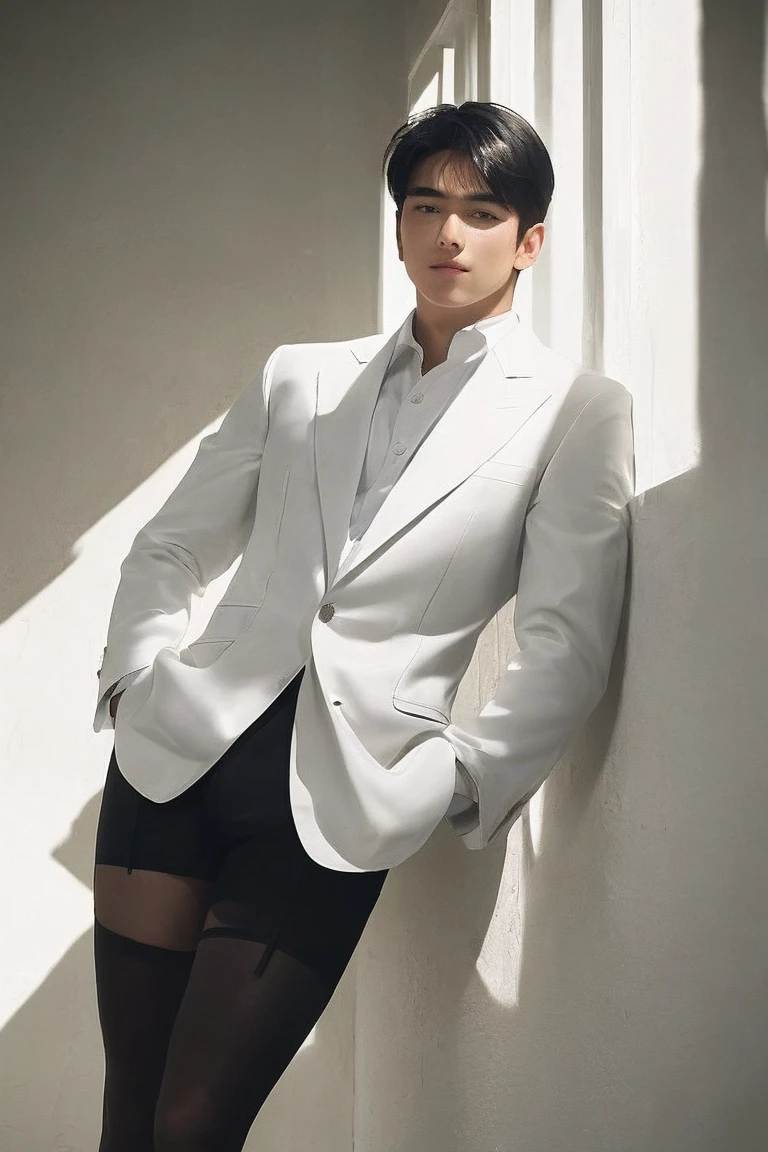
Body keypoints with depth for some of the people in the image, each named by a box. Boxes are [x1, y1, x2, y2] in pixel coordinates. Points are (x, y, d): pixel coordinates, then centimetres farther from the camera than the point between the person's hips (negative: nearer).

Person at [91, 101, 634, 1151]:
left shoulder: (576, 411, 3)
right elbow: (169, 549, 18)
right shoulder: (300, 378, 14)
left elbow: (565, 647, -4)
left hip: (339, 793, -3)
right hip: (180, 749, 3)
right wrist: (140, 675, 3)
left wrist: (455, 783, -11)